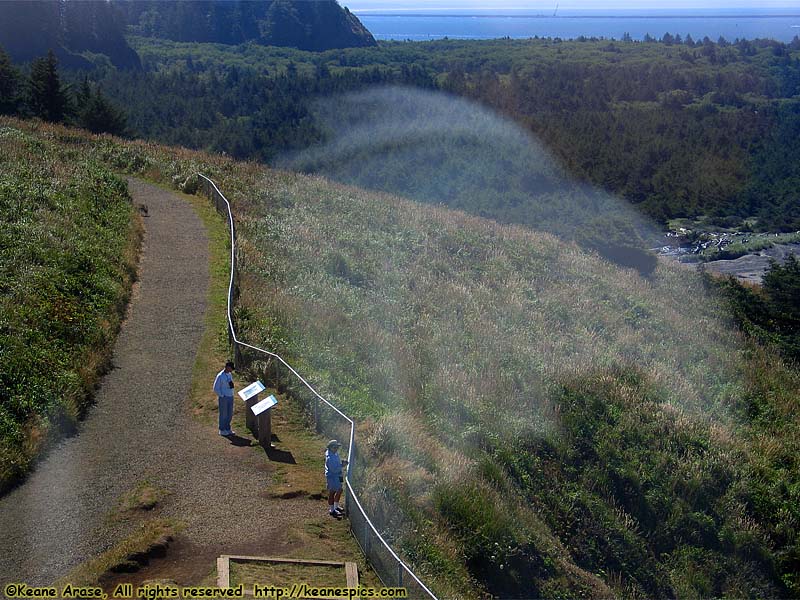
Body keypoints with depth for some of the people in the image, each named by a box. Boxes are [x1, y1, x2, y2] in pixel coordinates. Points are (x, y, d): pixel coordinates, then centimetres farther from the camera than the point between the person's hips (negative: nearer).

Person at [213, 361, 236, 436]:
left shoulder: (230, 374, 7)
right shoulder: (220, 376, -17)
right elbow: (216, 388, -15)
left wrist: (232, 394, 14)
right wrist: (222, 396, -13)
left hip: (230, 397, 7)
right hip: (223, 398, -7)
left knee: (230, 414, 12)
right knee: (223, 414, 3)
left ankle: (228, 429, 24)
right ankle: (222, 430, 15)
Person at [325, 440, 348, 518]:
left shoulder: (335, 453, -1)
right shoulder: (330, 458, -30)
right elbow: (334, 469, -28)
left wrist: (342, 462, -2)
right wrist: (342, 465, -23)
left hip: (337, 475, 10)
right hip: (331, 477, -10)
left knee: (339, 491, 22)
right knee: (332, 493, 5)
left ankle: (336, 506, 42)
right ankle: (331, 510, 21)